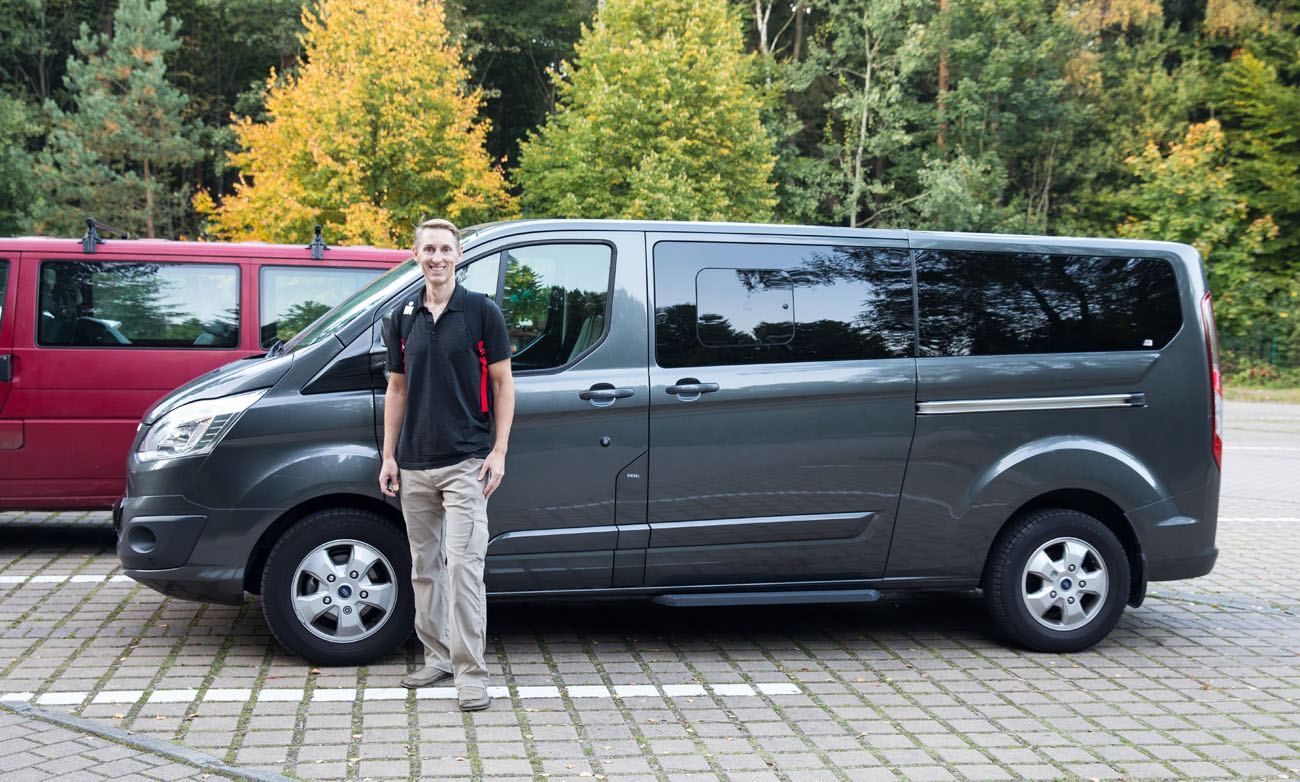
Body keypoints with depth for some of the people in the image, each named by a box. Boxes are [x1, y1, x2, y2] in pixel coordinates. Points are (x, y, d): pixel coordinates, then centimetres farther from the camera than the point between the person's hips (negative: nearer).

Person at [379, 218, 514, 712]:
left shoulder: (482, 312, -3)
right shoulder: (402, 317, 9)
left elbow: (503, 384, -1)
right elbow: (397, 389, 14)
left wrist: (499, 452, -9)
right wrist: (389, 455, 8)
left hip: (466, 462, -5)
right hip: (415, 466, 5)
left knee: (463, 565, -11)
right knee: (424, 567, 12)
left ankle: (470, 673, -8)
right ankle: (437, 657, 24)